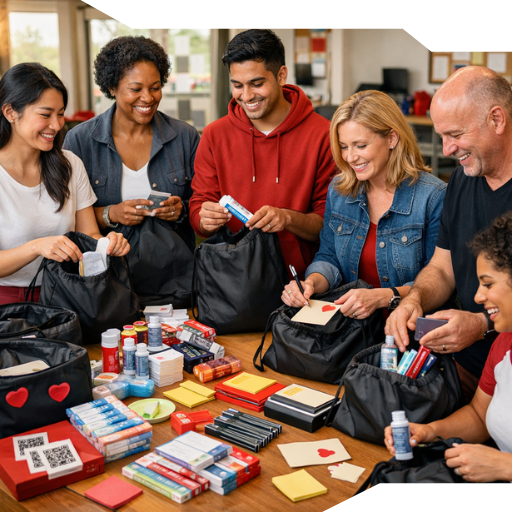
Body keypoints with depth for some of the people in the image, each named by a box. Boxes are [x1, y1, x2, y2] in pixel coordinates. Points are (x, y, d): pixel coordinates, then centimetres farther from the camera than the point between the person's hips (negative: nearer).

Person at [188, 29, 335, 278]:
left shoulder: (322, 134, -2)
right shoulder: (214, 135, 7)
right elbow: (198, 206, 8)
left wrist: (288, 219, -19)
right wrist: (206, 221, -15)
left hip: (300, 278, -4)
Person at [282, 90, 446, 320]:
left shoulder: (433, 197, -11)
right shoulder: (338, 190, 8)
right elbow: (328, 257, 11)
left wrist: (384, 297, -26)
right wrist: (311, 283, -11)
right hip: (348, 317, 5)